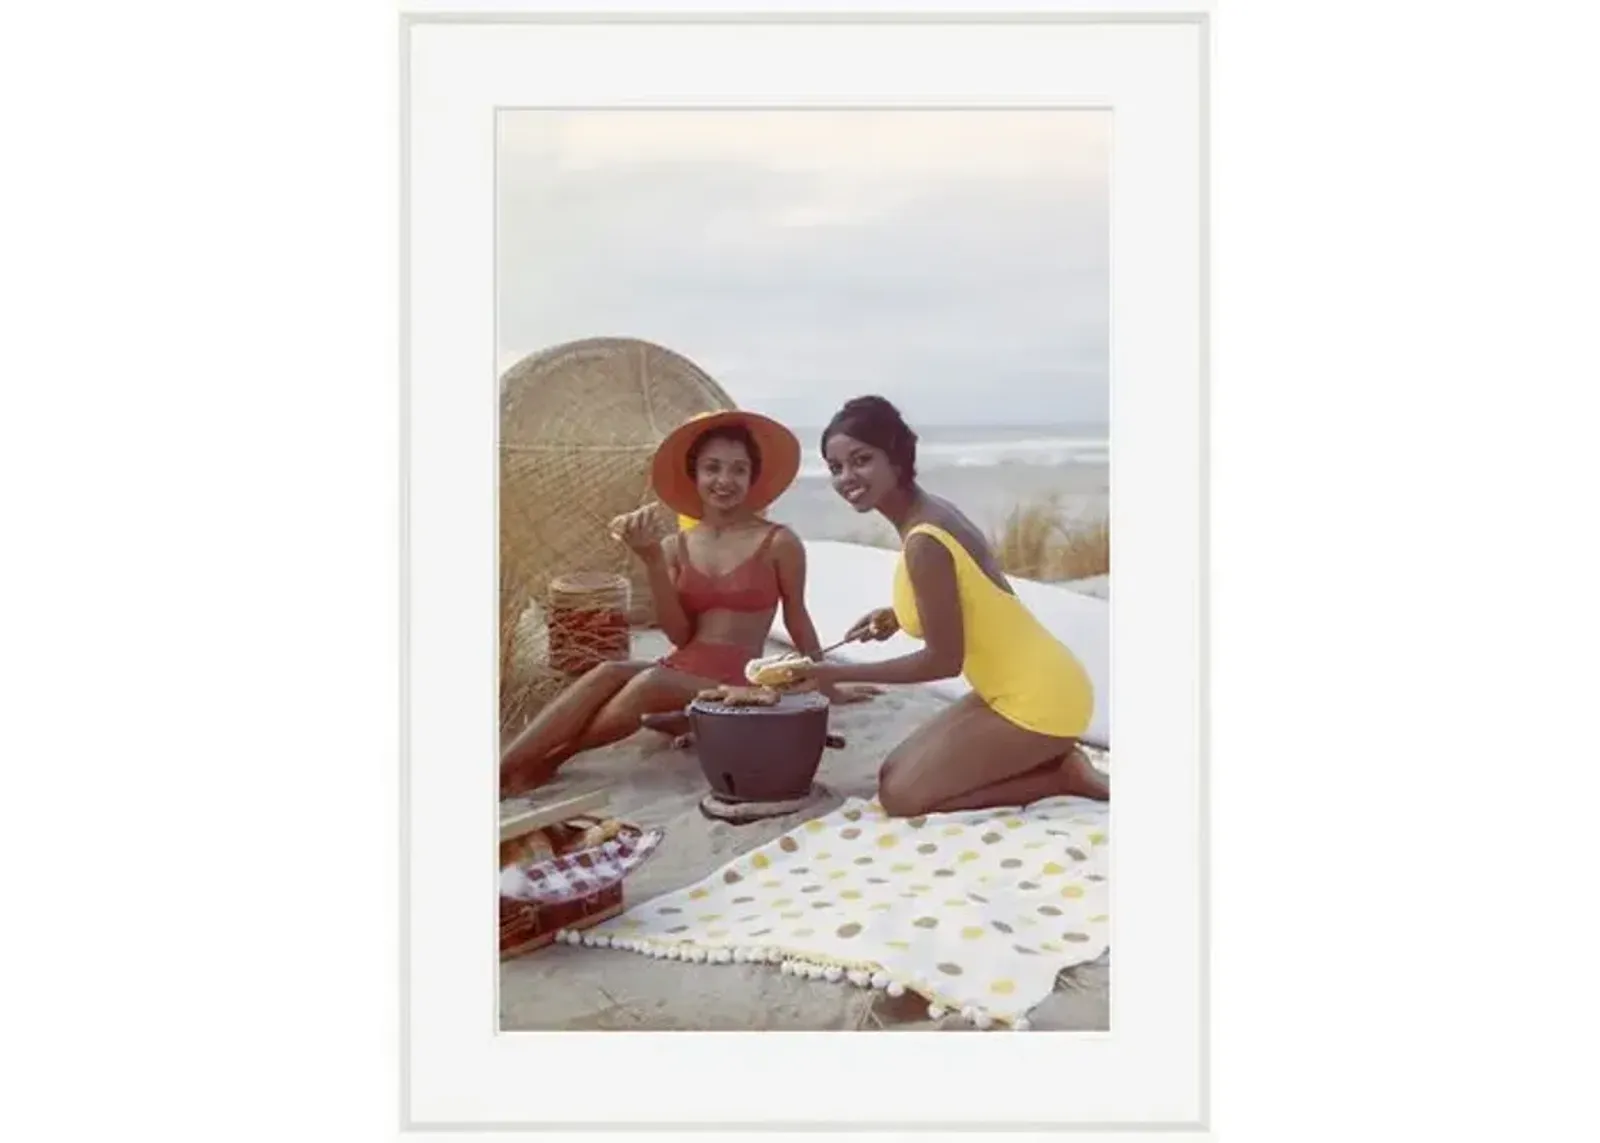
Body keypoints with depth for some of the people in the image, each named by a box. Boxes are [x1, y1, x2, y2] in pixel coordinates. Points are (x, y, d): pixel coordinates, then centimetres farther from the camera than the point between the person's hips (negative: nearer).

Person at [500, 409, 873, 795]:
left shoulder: (779, 542, -5)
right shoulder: (676, 546, 7)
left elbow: (797, 620, 7)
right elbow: (680, 635, 0)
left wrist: (829, 688, 15)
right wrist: (652, 560, -10)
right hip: (680, 671, 4)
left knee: (648, 684, -32)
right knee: (606, 673, -27)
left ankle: (546, 760, -16)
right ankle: (503, 766, -33)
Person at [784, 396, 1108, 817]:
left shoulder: (924, 542, -25)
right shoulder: (932, 512, 3)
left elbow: (944, 660, -20)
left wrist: (838, 673, -14)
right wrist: (900, 616, 5)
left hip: (1037, 699, -9)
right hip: (1024, 688, 9)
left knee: (900, 795, -6)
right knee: (896, 771, 14)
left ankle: (1064, 776, 0)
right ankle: (1052, 760, 14)